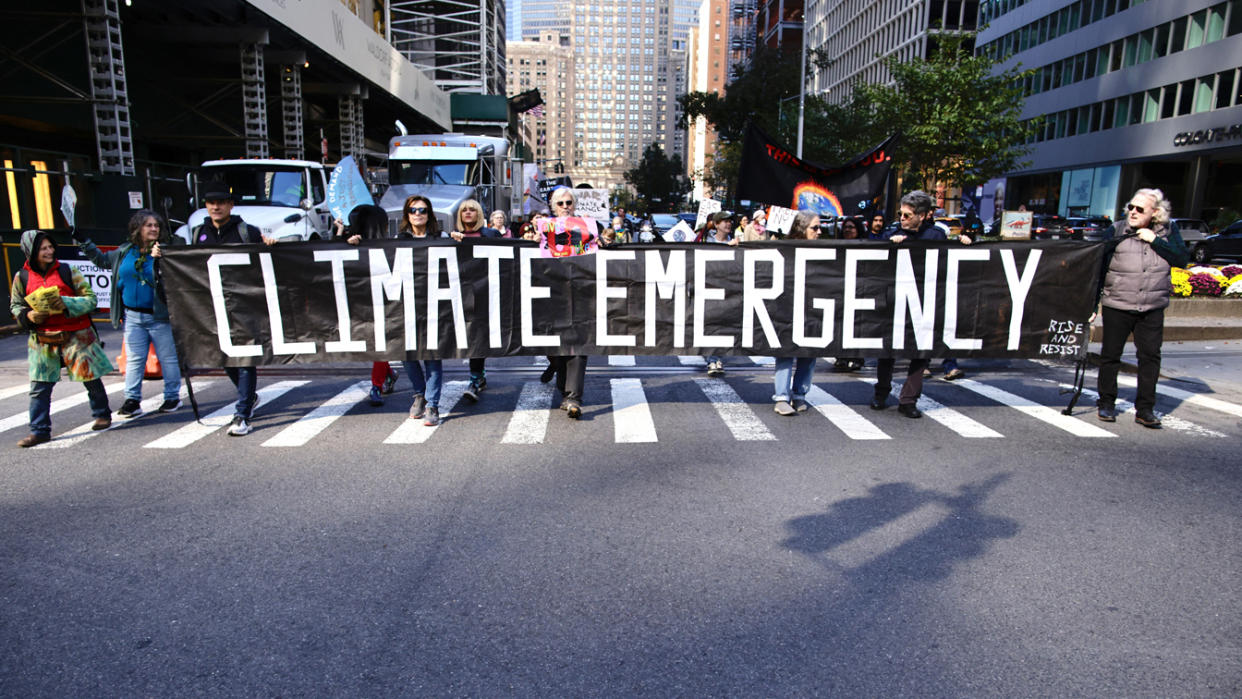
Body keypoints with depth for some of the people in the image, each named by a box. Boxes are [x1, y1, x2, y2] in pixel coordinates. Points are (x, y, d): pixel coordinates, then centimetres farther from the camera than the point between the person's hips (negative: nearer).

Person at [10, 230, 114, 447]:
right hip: (42, 339, 2)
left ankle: (102, 415, 27)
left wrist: (67, 304, -20)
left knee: (91, 377, 7)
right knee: (39, 386, 3)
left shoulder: (67, 271, -2)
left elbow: (90, 299, -4)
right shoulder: (22, 277, 4)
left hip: (76, 336, -2)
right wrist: (28, 316, -8)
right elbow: (15, 306, 13)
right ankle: (39, 430, 11)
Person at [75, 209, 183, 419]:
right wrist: (83, 242, 26)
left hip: (159, 316, -5)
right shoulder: (125, 251, 9)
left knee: (168, 358, 4)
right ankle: (132, 400, 14)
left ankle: (172, 397, 16)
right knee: (134, 359, 8)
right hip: (132, 316, 5)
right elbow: (102, 260, 28)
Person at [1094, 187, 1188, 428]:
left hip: (1152, 308, 1)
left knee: (1150, 356, 1)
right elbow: (1100, 266, -1)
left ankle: (1145, 409, 10)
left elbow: (1183, 259, -2)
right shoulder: (1117, 230, -2)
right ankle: (1106, 403, 19)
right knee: (1110, 355, 5)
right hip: (1117, 306, -1)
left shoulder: (1167, 231, 5)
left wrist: (1155, 240, -12)